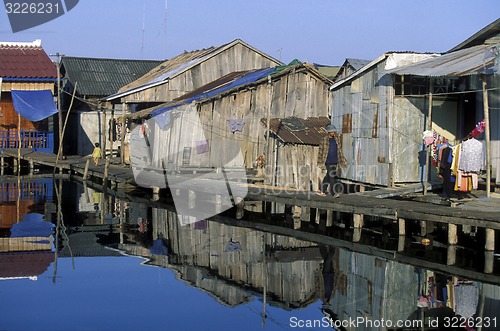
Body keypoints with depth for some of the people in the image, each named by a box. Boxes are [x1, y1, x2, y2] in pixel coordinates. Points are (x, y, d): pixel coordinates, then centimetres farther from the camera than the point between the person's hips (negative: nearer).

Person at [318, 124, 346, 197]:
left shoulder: (336, 138, 5)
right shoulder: (324, 140, -10)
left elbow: (339, 150, 14)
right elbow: (320, 151, -5)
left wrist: (342, 160, 12)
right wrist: (320, 162, -5)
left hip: (335, 161, 5)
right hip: (328, 162, -5)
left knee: (328, 176, 14)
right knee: (331, 176, -10)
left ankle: (322, 190, 28)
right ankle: (334, 193, -9)